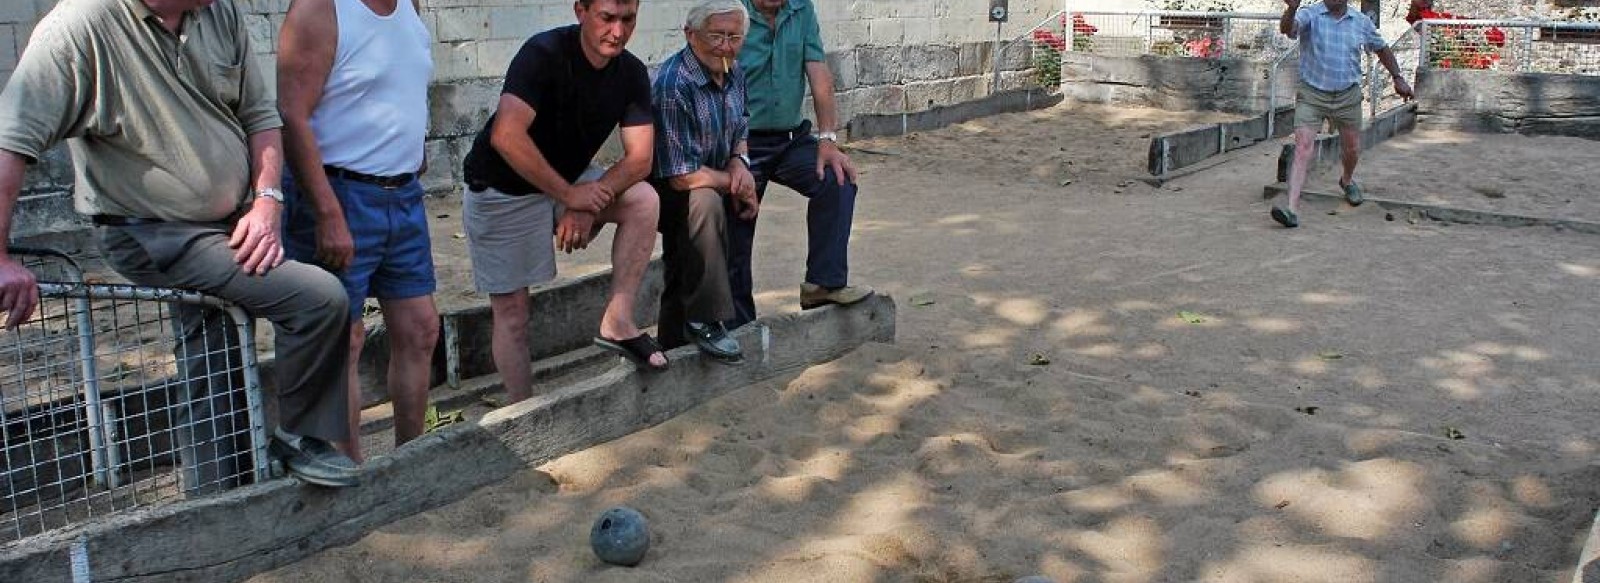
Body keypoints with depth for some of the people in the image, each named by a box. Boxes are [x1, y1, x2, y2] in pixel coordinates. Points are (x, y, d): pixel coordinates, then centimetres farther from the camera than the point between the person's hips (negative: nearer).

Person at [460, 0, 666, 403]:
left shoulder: (632, 73, -7)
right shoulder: (545, 53, -25)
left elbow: (639, 158, -12)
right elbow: (506, 136, -36)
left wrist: (588, 203, -27)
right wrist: (570, 195, -30)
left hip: (567, 183, 5)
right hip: (503, 192, -5)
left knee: (644, 200, -17)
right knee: (511, 312, -2)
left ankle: (617, 322, -11)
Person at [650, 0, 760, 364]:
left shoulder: (733, 73, -2)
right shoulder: (674, 84, -29)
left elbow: (740, 131, 15)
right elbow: (681, 175, -30)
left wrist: (740, 163, -8)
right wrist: (734, 184, -15)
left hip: (712, 183, 8)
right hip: (664, 190, -8)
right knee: (705, 203, -35)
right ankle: (703, 321, -28)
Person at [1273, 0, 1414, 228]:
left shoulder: (1362, 22, 3)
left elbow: (1382, 49, 20)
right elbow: (1287, 29, -31)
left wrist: (1398, 78, 18)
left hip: (1347, 96, 4)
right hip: (1311, 93, -4)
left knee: (1352, 149, 17)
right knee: (1302, 147, -15)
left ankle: (1347, 180, 51)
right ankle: (1293, 209, -20)